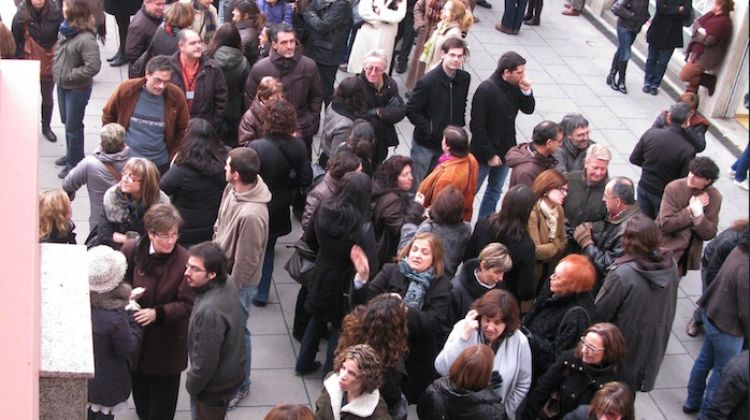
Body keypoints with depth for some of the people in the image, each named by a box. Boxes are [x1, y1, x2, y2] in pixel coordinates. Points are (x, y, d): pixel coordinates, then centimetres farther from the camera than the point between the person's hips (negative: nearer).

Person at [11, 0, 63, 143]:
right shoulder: (21, 16, -15)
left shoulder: (55, 12, -15)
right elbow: (14, 41, -6)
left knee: (47, 98, 17)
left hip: (50, 64, 1)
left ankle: (46, 127, 37)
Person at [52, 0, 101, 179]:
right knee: (66, 122, 23)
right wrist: (57, 69, 4)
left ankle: (75, 163, 22)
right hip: (62, 85, 8)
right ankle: (71, 155, 43)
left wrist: (69, 75, -22)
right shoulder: (65, 30, -2)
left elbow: (93, 66, -31)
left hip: (77, 89, -8)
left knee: (73, 126, 6)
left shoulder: (86, 39, -27)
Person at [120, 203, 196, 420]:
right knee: (139, 385, 25)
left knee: (163, 391, 11)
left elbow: (186, 304, -19)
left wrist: (158, 313, -32)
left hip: (168, 340, -4)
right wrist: (127, 294, -18)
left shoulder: (184, 261, -25)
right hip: (137, 335, 4)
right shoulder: (132, 249, -14)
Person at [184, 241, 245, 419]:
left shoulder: (209, 310, -40)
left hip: (215, 385, -8)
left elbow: (205, 362, -28)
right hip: (232, 369, 8)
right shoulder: (227, 282, -13)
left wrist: (192, 384, -8)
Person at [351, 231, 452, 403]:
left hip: (416, 357, -1)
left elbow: (433, 324, -18)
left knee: (408, 400, 13)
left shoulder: (441, 285, -7)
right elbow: (363, 302, -9)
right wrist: (362, 277, -28)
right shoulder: (390, 271, -3)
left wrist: (405, 310, -33)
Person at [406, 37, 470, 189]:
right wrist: (428, 129, -18)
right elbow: (411, 110, -16)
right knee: (417, 183, 9)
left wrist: (459, 124, 3)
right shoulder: (428, 81, -20)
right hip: (426, 143, -4)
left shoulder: (464, 79, -4)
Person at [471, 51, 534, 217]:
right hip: (484, 153, -7)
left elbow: (529, 109, 8)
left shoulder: (514, 87, -3)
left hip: (505, 151, 7)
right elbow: (477, 127, -23)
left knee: (495, 191, 19)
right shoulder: (486, 90, -24)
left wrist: (526, 91, -13)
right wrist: (490, 154, -20)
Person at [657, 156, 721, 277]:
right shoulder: (673, 188, -17)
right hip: (665, 249, -3)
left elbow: (709, 234, -9)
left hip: (689, 254, 3)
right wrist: (690, 209, -22)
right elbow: (665, 224, -21)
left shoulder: (714, 197, -9)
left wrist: (698, 212, -24)